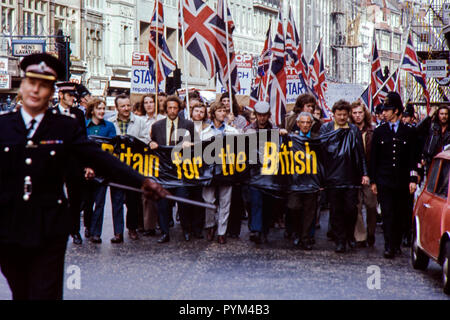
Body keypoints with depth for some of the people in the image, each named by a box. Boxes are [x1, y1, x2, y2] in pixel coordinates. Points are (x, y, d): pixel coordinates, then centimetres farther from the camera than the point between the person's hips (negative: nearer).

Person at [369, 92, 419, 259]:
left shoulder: (409, 131, 5)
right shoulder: (379, 131, 7)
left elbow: (413, 157, 5)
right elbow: (373, 158, 8)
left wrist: (413, 179, -3)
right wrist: (373, 180, 3)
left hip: (402, 181, 0)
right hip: (384, 180, 0)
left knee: (400, 214, 5)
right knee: (387, 214, -6)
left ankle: (397, 244, 17)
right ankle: (389, 247, -8)